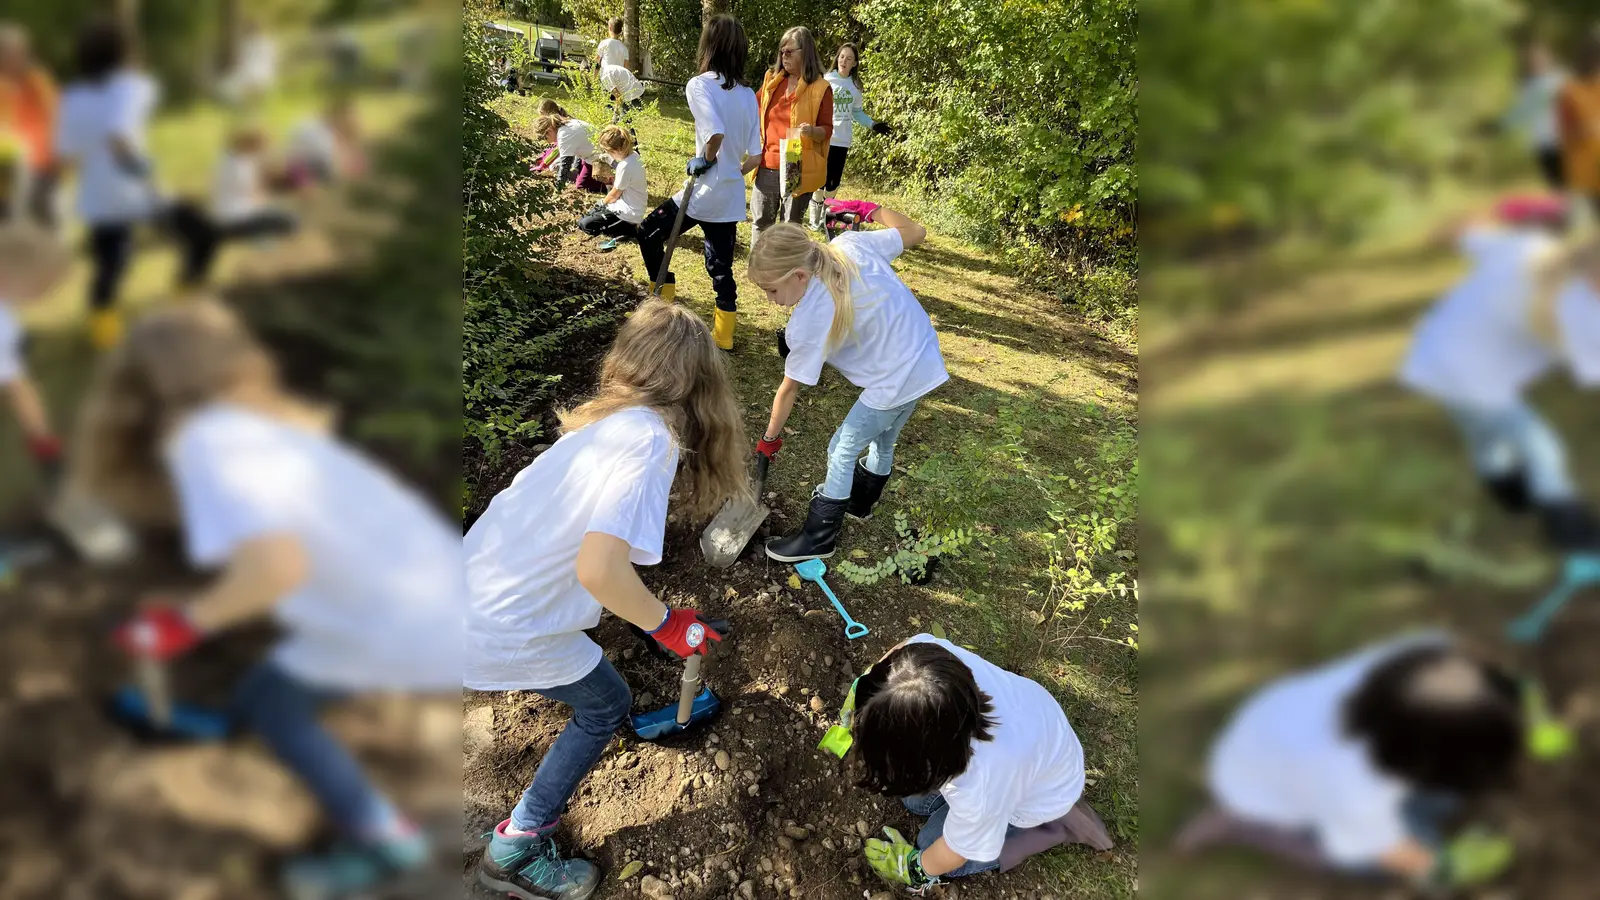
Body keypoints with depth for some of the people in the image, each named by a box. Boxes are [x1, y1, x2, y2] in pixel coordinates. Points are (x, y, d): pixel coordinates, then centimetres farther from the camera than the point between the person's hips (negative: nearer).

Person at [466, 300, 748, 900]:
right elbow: (600, 568, -30)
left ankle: (558, 682, 58)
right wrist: (664, 625, -14)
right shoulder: (654, 438, -21)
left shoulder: (604, 418, 4)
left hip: (478, 580, 7)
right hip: (505, 629, -7)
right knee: (606, 706, 15)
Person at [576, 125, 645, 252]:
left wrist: (602, 203, 7)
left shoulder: (625, 166, -27)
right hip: (634, 208, 10)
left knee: (584, 224, -8)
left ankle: (625, 231, -9)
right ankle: (626, 228, 9)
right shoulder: (634, 155, -1)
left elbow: (614, 195, -11)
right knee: (591, 213, 24)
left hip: (628, 213, -10)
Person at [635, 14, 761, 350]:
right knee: (721, 268, 14)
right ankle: (724, 338, 19)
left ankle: (662, 303, 21)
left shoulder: (699, 85, -12)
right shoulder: (748, 95, 6)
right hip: (732, 197, 6)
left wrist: (703, 161, -10)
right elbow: (756, 156, 4)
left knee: (649, 234, 16)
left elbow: (716, 133, -29)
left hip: (705, 192, -6)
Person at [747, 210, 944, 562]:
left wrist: (770, 438, 5)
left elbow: (789, 389, -9)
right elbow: (915, 233, 5)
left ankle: (819, 538, 19)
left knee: (842, 451, 8)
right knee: (883, 440, 29)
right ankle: (861, 499, 52)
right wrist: (872, 209, 17)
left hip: (895, 383, -9)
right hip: (925, 364, 9)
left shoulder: (808, 320, -22)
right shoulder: (850, 244, -8)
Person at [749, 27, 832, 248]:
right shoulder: (772, 79, 8)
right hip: (767, 167, 5)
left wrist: (812, 131, -27)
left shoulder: (820, 88, -7)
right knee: (760, 222, 12)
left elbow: (827, 130, -7)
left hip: (798, 169, -5)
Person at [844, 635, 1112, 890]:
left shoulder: (979, 783, -46)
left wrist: (918, 868, -2)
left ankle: (1052, 829, 11)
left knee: (931, 843, 4)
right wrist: (862, 690, -13)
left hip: (1041, 793, -5)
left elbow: (956, 851, -21)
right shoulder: (928, 652, -37)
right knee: (916, 796, 11)